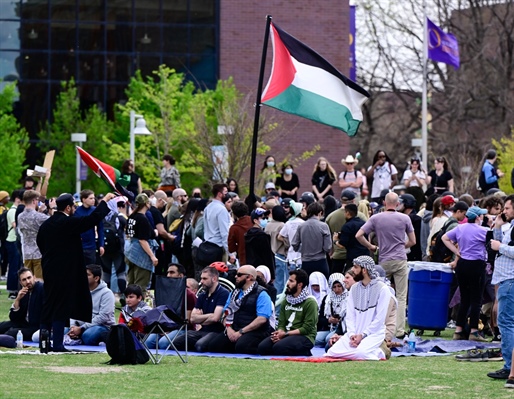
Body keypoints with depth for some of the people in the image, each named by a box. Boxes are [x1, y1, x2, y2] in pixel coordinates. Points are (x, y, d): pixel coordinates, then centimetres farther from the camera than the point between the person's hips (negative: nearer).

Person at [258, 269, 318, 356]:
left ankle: (304, 352, -6)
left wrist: (285, 334, -16)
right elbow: (281, 324, 11)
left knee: (279, 347, -33)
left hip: (304, 337, -7)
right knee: (262, 347, -19)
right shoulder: (286, 301, 15)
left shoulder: (310, 302, -7)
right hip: (287, 335, 7)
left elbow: (307, 328, -13)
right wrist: (280, 333, -13)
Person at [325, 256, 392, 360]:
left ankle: (377, 353, -2)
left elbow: (379, 319, -12)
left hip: (374, 333, -6)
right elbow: (350, 316, 6)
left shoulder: (382, 289, -7)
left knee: (361, 353, -33)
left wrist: (362, 335, -16)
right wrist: (352, 335, -11)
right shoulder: (354, 289, 11)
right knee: (333, 352, -13)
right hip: (354, 333, 6)